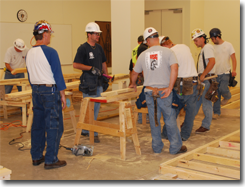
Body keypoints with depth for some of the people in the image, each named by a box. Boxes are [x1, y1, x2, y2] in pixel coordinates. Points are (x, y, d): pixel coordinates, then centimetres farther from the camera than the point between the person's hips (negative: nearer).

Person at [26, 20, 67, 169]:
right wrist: (63, 95, -7)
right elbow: (58, 74, -13)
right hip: (50, 91, -8)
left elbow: (30, 75, 15)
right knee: (54, 126, 0)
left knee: (38, 124, 14)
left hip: (36, 91, 8)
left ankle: (36, 157, 22)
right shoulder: (50, 52, -14)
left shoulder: (29, 53, 8)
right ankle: (51, 160, 3)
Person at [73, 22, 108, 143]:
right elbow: (75, 65, -14)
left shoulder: (99, 47, 12)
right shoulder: (83, 48, -10)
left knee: (96, 107, 12)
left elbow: (103, 63, 21)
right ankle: (93, 133, 5)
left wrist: (106, 76, 12)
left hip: (98, 82, 8)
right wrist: (91, 68, -18)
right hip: (88, 82, -8)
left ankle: (85, 130, 24)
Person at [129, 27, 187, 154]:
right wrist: (170, 87, -15)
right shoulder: (167, 52, -5)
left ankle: (157, 147, 22)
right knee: (170, 119, 7)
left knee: (154, 120, 11)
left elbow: (134, 73, 16)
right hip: (164, 91, -2)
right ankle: (175, 147, 15)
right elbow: (174, 68, -19)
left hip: (149, 91, 3)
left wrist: (133, 84, 35)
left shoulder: (143, 55, 5)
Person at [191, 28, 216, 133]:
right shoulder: (203, 49, 20)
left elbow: (212, 61, -25)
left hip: (207, 79, -10)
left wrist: (203, 74, -23)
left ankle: (206, 126, 7)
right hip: (202, 80, 10)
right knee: (196, 101, 13)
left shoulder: (207, 47, -12)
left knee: (206, 103, -2)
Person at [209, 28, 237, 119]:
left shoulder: (228, 45, 1)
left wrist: (234, 70, -16)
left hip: (225, 73, -4)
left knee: (223, 89, -21)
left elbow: (233, 58, -2)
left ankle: (227, 96, 16)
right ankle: (216, 112, 12)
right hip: (216, 74, 4)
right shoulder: (213, 47, 11)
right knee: (216, 94, 2)